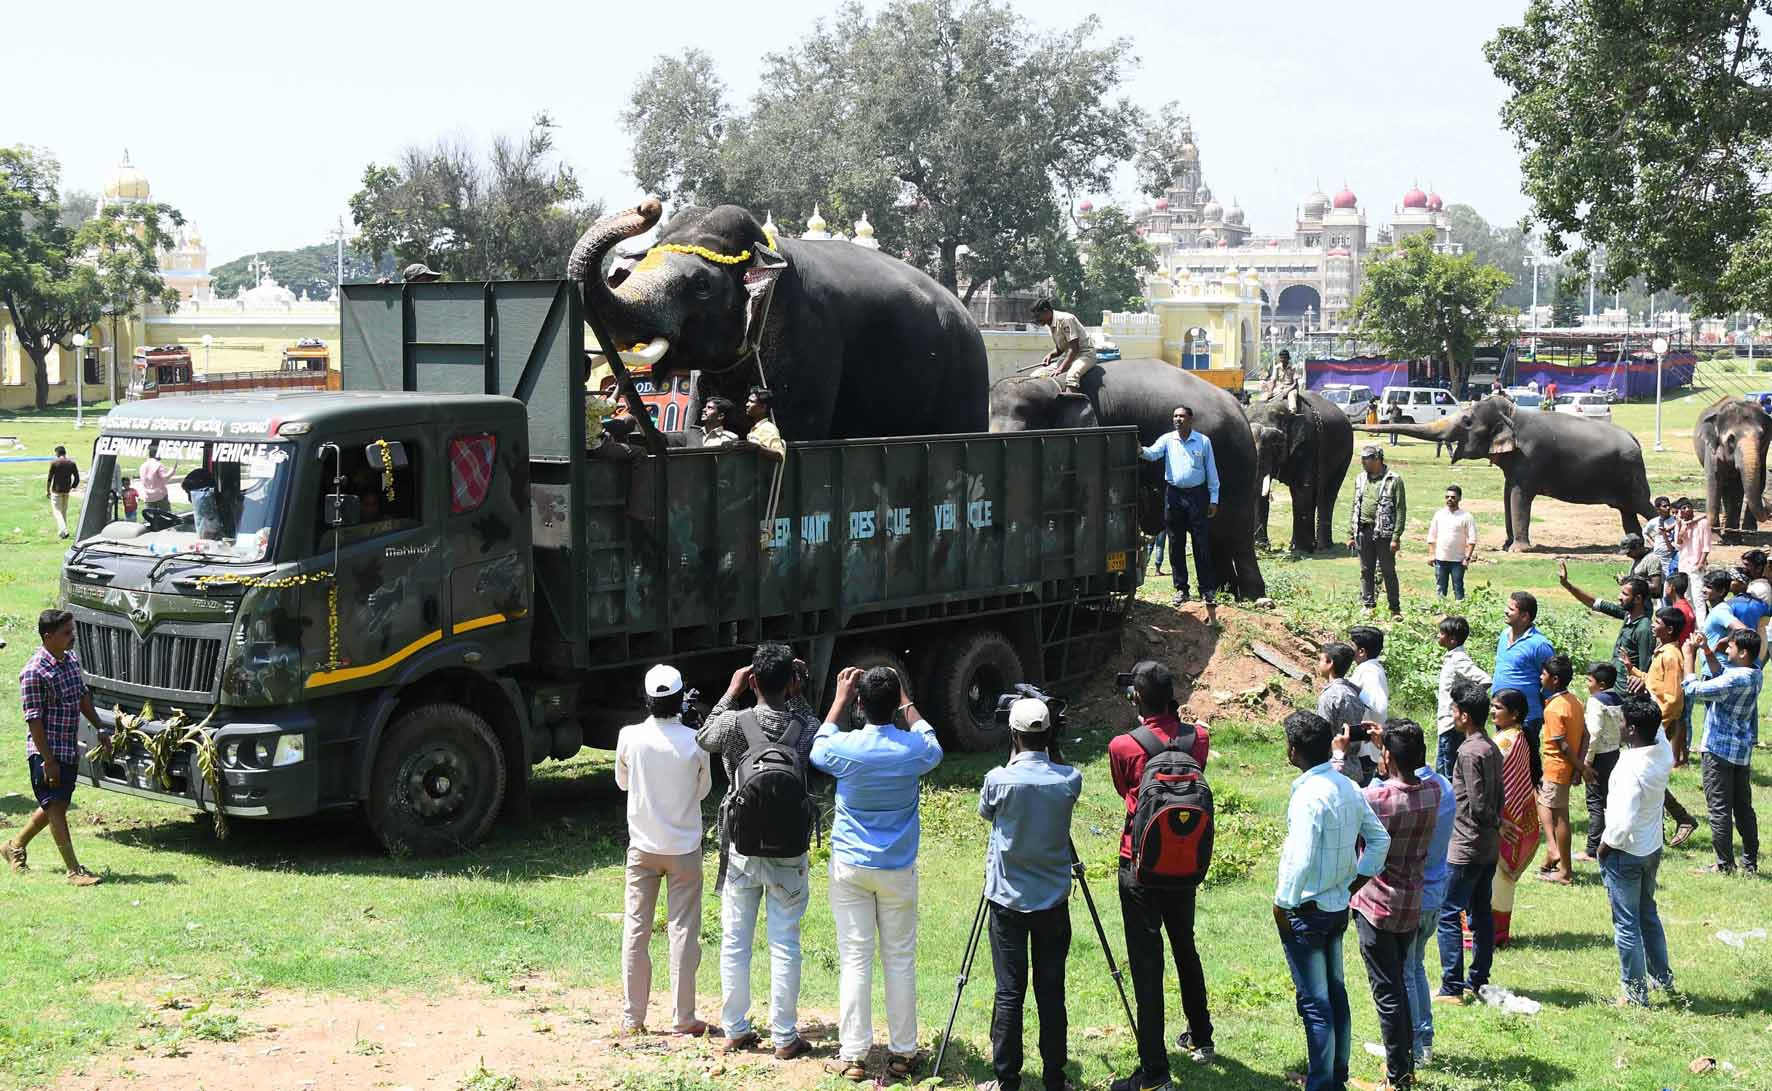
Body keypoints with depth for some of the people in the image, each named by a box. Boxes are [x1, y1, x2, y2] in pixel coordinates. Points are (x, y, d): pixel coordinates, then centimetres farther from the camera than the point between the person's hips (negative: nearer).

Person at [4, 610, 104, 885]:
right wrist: (48, 760, -21)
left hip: (70, 749, 8)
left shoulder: (71, 660, 6)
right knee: (56, 806, -5)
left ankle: (15, 847, 35)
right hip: (47, 751, -8)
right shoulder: (34, 672, -19)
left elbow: (83, 697, 20)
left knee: (55, 806, 16)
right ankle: (74, 871, -3)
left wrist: (100, 729, 17)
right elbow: (34, 719, -19)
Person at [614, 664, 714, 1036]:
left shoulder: (630, 737, -10)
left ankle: (633, 1017, 12)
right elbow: (703, 789, 3)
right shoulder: (695, 742, -13)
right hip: (683, 848, -1)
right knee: (684, 930, 4)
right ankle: (683, 1019, 6)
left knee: (636, 928, 9)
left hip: (642, 847, 1)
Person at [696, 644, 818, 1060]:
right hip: (788, 854, 0)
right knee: (784, 945, 5)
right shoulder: (804, 729, -9)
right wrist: (797, 696, 12)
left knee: (735, 943, 11)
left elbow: (703, 738, 12)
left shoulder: (734, 724, -11)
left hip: (742, 851, 0)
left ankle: (735, 1030, 18)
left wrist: (730, 692, 16)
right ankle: (785, 1037, 8)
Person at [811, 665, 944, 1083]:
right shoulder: (913, 748, -11)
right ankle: (902, 1052, 13)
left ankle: (853, 1056, 4)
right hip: (898, 869, 1)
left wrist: (840, 699, 17)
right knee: (900, 961, 8)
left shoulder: (845, 748, -13)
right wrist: (906, 702, 19)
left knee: (854, 960, 2)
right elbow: (934, 749, 16)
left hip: (850, 866, -1)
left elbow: (817, 750, 12)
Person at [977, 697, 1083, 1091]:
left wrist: (1014, 757, 10)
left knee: (1009, 993, 3)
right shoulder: (1071, 781, -6)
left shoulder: (999, 780, -13)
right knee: (1051, 992, 8)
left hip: (1008, 902, -2)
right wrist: (1047, 751, 11)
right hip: (1054, 901, 2)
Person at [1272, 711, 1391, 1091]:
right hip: (1339, 905, 9)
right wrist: (1355, 884, 11)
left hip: (1306, 910, -9)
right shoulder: (1348, 787, 3)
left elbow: (1302, 860, -24)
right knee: (1334, 990, 18)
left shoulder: (1308, 795, -22)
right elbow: (1379, 839, 8)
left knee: (1314, 1001, 0)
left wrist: (1283, 904, -12)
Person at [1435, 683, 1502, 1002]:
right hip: (1489, 847, 9)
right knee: (1481, 914, 14)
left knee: (1448, 915, -5)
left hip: (1466, 848, -9)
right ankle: (1479, 980, 21)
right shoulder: (1492, 748, 10)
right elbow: (1498, 799, 14)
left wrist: (1493, 821, -3)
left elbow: (1477, 805, -20)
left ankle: (1452, 988, -5)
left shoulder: (1470, 752, -19)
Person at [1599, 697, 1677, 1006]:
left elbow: (1623, 822, -32)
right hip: (1652, 850, 8)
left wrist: (1606, 843, -14)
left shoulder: (1631, 768, -30)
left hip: (1625, 853, -8)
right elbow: (1657, 728, 16)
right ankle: (1663, 979, 36)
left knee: (1627, 925, 5)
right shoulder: (1663, 752, -8)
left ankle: (1636, 995, 14)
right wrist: (1643, 693, 4)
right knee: (1648, 915, 25)